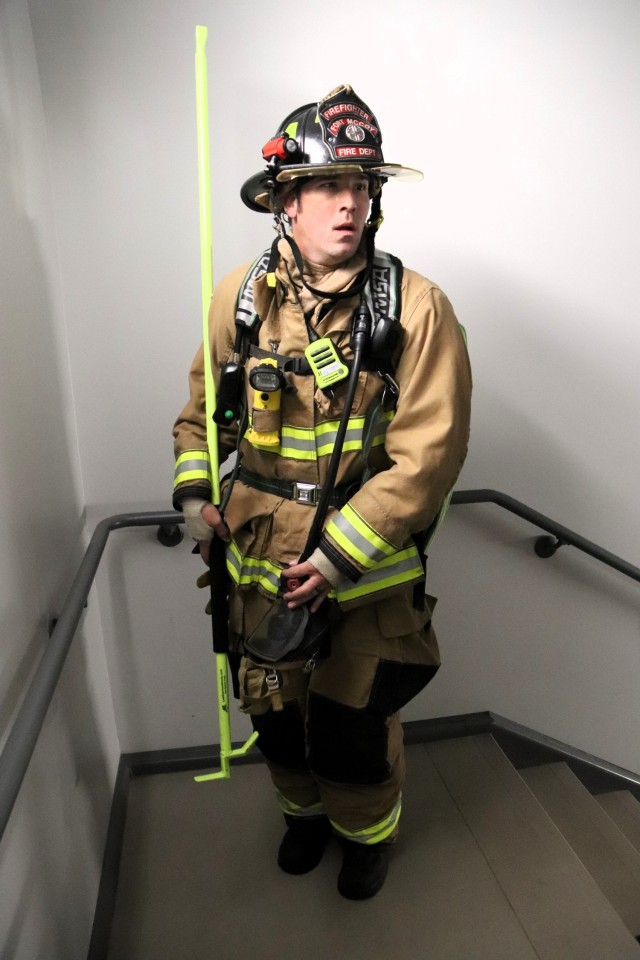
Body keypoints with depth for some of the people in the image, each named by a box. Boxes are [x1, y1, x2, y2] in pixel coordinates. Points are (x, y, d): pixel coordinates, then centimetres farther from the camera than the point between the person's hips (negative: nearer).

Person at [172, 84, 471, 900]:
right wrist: (194, 490, -4)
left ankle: (369, 833, 50)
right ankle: (305, 810, 57)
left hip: (369, 573, -3)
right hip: (259, 564, 4)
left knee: (354, 732, 15)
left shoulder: (414, 306, -14)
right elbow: (203, 408, 11)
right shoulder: (240, 296, -2)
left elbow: (428, 452, -17)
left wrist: (340, 555, -21)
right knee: (275, 715, 23)